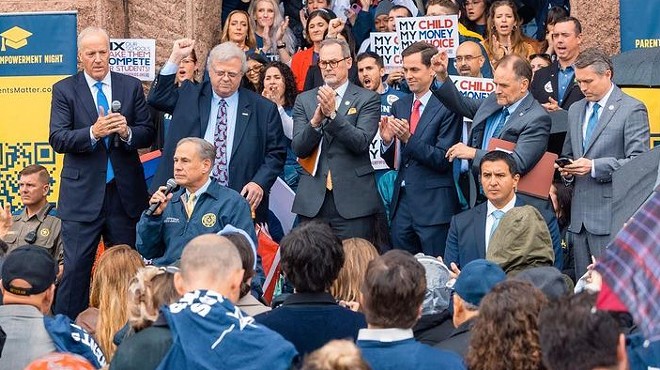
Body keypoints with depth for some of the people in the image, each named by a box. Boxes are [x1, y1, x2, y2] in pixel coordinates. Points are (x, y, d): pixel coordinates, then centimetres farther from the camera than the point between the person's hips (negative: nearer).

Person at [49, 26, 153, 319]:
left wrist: (127, 133, -17)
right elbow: (57, 139, -9)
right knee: (75, 268, -4)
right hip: (82, 194, -3)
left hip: (125, 193, 3)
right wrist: (93, 133, -25)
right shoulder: (64, 90, 0)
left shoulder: (132, 87, 7)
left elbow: (148, 133, 5)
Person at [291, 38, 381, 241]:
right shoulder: (305, 100, 12)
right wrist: (315, 122, -16)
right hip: (312, 200, 3)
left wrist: (332, 114, -21)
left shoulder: (367, 99, 3)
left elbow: (361, 142, -10)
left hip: (352, 202, -3)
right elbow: (298, 148, 3)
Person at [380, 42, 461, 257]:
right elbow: (393, 162, 14)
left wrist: (409, 139, -23)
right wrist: (387, 141, -7)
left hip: (433, 205, -6)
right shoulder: (400, 106, 12)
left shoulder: (447, 107, -8)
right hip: (402, 200, 6)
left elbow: (443, 160, -14)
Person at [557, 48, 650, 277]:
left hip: (611, 215, -7)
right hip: (580, 215, 7)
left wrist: (595, 167, -19)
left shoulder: (632, 110, -4)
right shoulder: (576, 110, 18)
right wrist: (567, 169, 6)